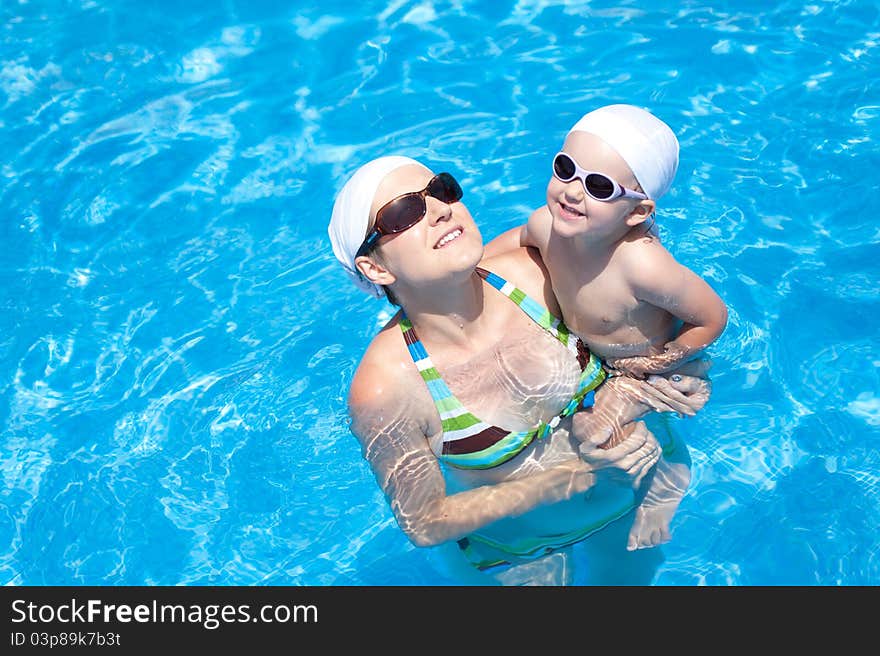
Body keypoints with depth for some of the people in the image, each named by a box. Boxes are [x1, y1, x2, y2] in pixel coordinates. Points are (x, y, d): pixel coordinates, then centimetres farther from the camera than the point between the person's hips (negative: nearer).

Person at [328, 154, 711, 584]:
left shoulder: (532, 273, -26)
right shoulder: (384, 388, -36)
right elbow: (425, 525, -23)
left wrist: (623, 390, -27)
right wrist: (576, 476, -28)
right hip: (516, 547, -3)